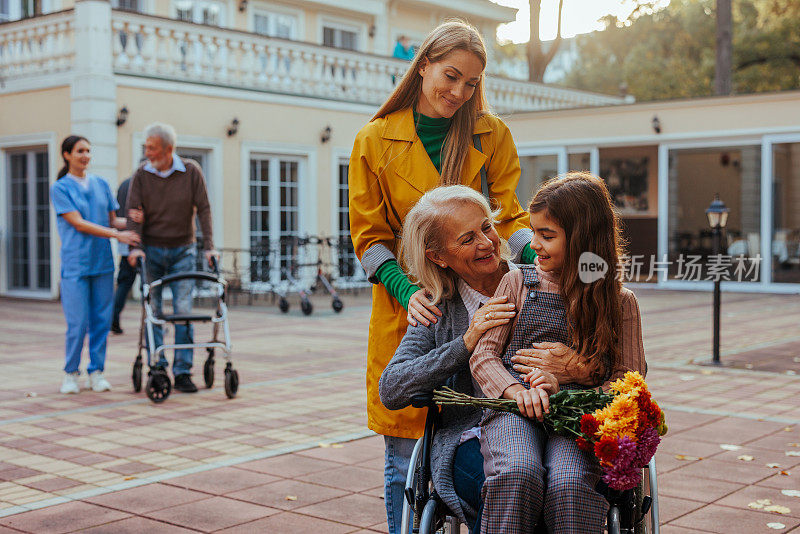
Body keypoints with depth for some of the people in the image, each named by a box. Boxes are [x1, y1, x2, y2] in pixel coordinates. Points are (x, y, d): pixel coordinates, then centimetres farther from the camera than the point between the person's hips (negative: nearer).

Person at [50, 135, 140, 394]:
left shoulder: (101, 184, 12)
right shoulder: (60, 188, -2)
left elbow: (112, 220, 15)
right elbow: (78, 223, -11)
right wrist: (116, 234, -20)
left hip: (102, 261, 4)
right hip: (75, 263, -4)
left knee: (102, 319, 5)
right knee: (78, 322, -5)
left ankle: (96, 372, 16)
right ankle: (70, 373, 12)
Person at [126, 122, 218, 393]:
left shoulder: (191, 172, -5)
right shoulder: (141, 175, -3)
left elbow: (203, 209, -6)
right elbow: (134, 213, -7)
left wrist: (209, 246, -13)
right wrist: (135, 246, -20)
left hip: (182, 251, -1)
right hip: (151, 250, 1)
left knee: (183, 310, -5)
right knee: (153, 310, 3)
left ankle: (182, 372, 0)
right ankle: (157, 366, 14)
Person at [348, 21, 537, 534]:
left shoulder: (492, 136, 7)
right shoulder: (375, 141, 4)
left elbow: (507, 215, 2)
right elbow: (368, 236, 2)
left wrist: (540, 256, -20)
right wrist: (406, 291, -15)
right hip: (406, 310, -1)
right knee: (406, 461, 4)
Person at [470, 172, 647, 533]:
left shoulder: (620, 301, 12)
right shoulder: (518, 283, 14)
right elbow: (483, 355, 9)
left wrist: (564, 389, -13)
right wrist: (517, 391, -14)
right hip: (514, 409, 1)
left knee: (569, 484, -32)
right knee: (519, 474, -32)